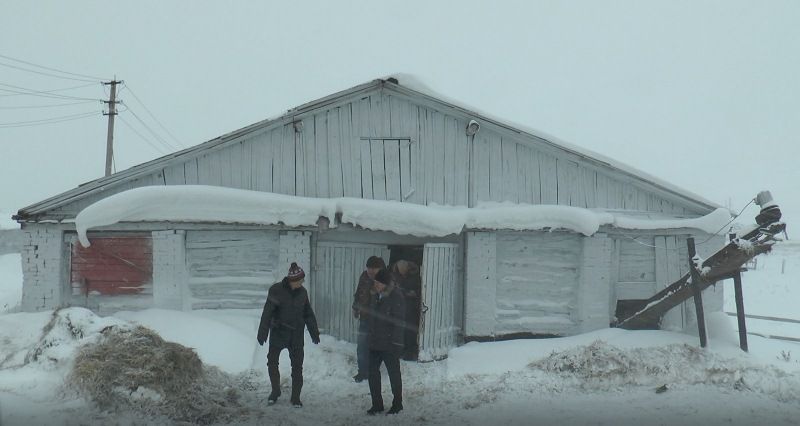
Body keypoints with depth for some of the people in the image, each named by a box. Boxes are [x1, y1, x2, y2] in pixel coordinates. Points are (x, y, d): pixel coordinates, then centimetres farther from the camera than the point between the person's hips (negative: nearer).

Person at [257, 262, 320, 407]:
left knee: (297, 366, 3)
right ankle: (275, 391, 27)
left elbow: (308, 314, 10)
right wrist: (262, 333, -15)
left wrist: (314, 332, 12)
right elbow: (267, 313, -13)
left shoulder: (302, 292, 0)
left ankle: (296, 397, 12)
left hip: (296, 335, 3)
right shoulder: (276, 290, -13)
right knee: (272, 362, 6)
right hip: (278, 332, -3)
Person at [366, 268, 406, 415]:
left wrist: (394, 342, -19)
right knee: (373, 372, 8)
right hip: (375, 342, 7)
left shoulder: (396, 297, -16)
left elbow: (398, 322, -18)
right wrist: (370, 336, 14)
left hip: (389, 345, -7)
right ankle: (377, 404, 19)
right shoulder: (377, 296, 8)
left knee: (394, 374, 8)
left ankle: (397, 404, 22)